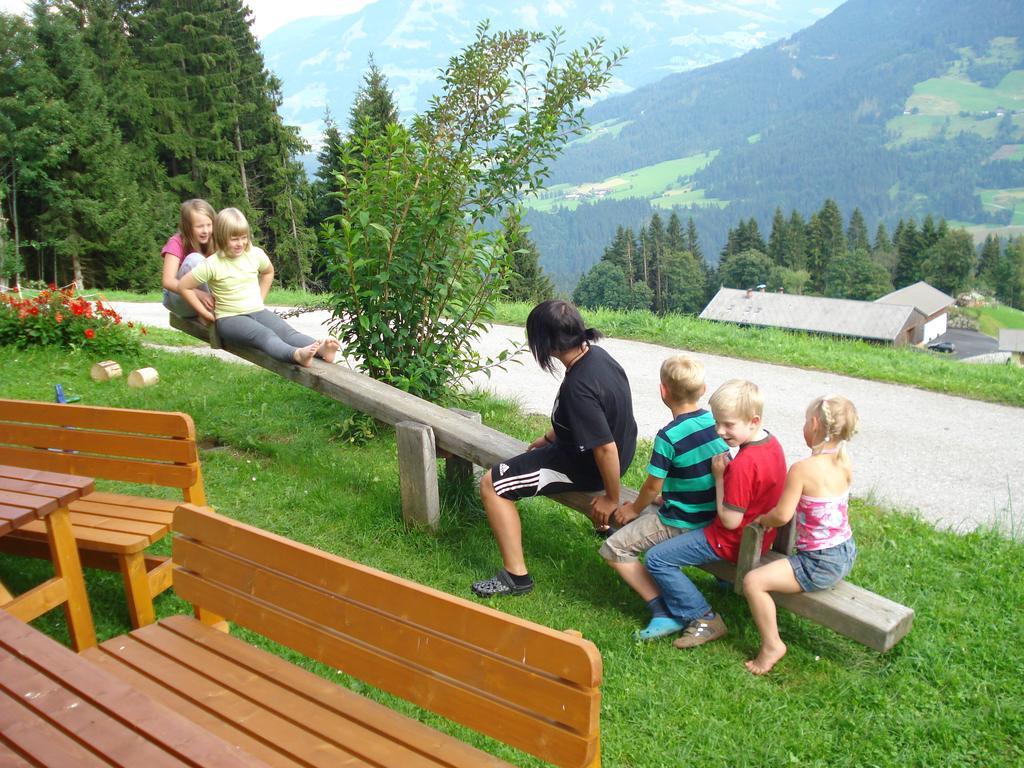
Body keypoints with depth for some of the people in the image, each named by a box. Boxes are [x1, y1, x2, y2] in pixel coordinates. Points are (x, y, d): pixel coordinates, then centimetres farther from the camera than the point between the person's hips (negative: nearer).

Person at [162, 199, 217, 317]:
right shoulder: (176, 243, -17)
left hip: (209, 294, 4)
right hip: (178, 297, -4)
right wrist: (199, 294, -41)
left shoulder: (213, 242, -4)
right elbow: (168, 281, -27)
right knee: (195, 259, -30)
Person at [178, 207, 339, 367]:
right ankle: (296, 354, -65)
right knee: (265, 335, -36)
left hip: (258, 311, 5)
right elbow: (184, 286, -5)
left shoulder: (256, 254, 2)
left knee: (287, 331, -26)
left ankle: (320, 349, -53)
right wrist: (205, 313, -3)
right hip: (230, 318, -5)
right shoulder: (212, 265, -11)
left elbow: (268, 272, 24)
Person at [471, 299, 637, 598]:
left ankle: (516, 575, 0)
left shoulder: (578, 387, -35)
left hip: (588, 465, -9)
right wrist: (548, 437, 18)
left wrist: (611, 499, -17)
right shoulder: (596, 354, -7)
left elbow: (606, 449, -33)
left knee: (491, 485, -4)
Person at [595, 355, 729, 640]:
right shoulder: (716, 422, -1)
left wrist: (635, 508, 8)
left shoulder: (669, 436, -22)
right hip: (713, 515, 7)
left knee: (614, 549, 0)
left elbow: (653, 486, -13)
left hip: (683, 523, -7)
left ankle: (663, 611, -8)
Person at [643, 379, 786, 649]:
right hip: (760, 534, 10)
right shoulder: (771, 442, -2)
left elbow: (730, 521, -26)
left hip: (733, 542, -10)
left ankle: (704, 620, -2)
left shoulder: (744, 464, -31)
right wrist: (728, 472, -3)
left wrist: (719, 475, -19)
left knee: (656, 559, -9)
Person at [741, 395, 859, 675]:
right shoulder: (845, 463, -2)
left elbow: (782, 515, -21)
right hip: (847, 553, 9)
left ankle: (772, 645, 1)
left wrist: (762, 519, -2)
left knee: (753, 581, -10)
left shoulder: (802, 469, -24)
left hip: (821, 564, -9)